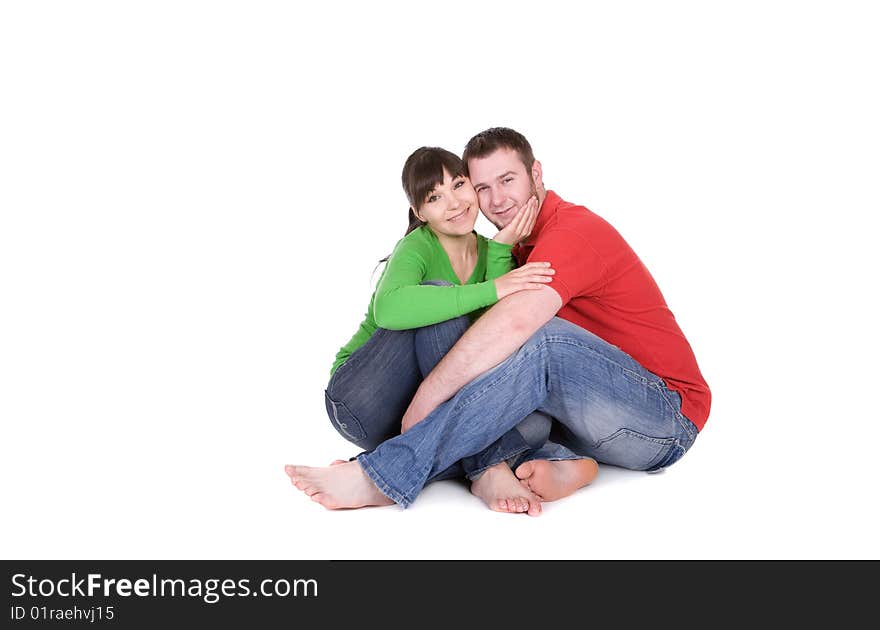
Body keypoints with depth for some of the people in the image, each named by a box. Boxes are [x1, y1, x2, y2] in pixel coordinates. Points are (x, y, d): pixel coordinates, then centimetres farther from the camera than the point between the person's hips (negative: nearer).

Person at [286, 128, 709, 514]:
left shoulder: (576, 229, -16)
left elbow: (514, 324, -33)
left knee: (543, 339, -34)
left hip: (668, 415, -8)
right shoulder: (525, 247, 14)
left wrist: (423, 402, -30)